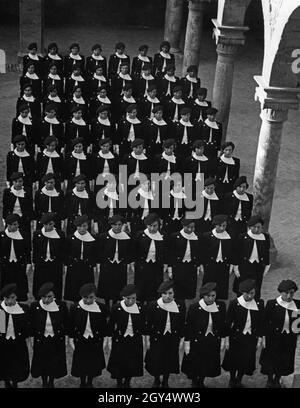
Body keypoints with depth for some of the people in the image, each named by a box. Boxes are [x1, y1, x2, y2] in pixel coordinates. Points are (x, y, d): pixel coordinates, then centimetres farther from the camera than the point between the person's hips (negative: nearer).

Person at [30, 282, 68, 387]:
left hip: (57, 341, 0)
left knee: (55, 363, 16)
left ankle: (51, 382, 42)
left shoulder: (61, 306, -16)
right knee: (42, 363, 16)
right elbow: (31, 324, -4)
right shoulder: (34, 306, -16)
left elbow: (66, 323, -2)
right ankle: (44, 382, 42)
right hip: (40, 341, 0)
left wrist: (64, 335, 2)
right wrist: (32, 336, -2)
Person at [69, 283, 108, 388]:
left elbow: (104, 326, -2)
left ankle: (90, 383, 37)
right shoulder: (75, 308, -12)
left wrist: (103, 338, -1)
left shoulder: (101, 308, -13)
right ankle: (82, 383, 36)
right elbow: (71, 325, -2)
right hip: (80, 341, 0)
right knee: (81, 364, 14)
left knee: (93, 365, 14)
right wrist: (71, 339, -2)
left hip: (95, 342, 0)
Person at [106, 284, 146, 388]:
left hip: (135, 341, 2)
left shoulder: (140, 308, -10)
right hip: (120, 340, -2)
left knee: (133, 365, 11)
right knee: (119, 365, 7)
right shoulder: (116, 308, -16)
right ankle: (119, 384, 31)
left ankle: (127, 383, 35)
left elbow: (143, 325, 4)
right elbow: (110, 325, -5)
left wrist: (145, 338, 6)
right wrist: (109, 340, -2)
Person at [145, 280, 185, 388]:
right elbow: (148, 324, -3)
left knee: (170, 362, 12)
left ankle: (165, 382, 36)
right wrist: (148, 339, -1)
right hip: (157, 338, -1)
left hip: (173, 340, 1)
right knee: (156, 361, 4)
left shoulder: (180, 306, -8)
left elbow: (182, 324, 1)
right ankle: (156, 380, 33)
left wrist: (181, 338, 2)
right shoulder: (153, 305, -11)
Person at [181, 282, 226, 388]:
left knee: (209, 365, 16)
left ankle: (201, 382, 40)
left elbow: (223, 324, 3)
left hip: (213, 342, 3)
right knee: (195, 365, 11)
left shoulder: (221, 306, -9)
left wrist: (222, 340, 6)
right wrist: (187, 343, -8)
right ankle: (194, 383, 37)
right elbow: (188, 326, -10)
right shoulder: (194, 307, -18)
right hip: (197, 342, -3)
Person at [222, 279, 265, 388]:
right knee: (233, 360, 14)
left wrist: (260, 339, 1)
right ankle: (232, 380, 40)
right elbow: (228, 322, -7)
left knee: (246, 361, 11)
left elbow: (261, 322, 1)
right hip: (236, 337, -2)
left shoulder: (259, 303, -9)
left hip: (251, 338, 2)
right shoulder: (234, 303, -16)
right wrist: (227, 339, -6)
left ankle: (239, 381, 36)